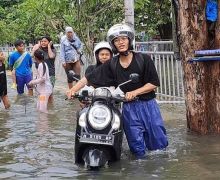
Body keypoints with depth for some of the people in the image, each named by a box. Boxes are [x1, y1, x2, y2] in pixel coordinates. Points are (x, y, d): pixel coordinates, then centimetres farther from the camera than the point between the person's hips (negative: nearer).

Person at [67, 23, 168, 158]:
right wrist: (73, 90, -10)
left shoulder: (144, 59, -3)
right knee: (137, 148, 2)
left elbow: (154, 83, -5)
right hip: (128, 108, 1)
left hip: (148, 105, -1)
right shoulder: (111, 65, 3)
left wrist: (135, 92, -15)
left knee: (159, 144, 5)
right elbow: (89, 78, 2)